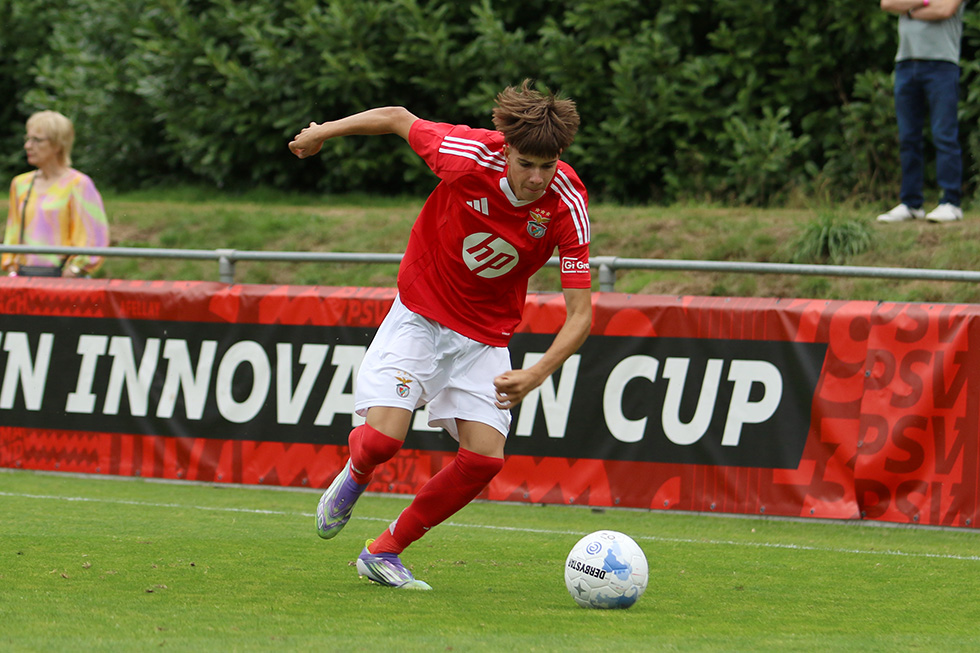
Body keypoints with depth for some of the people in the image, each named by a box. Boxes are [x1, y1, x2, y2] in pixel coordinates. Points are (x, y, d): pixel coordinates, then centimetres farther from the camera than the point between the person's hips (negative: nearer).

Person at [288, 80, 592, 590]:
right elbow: (396, 119, -6)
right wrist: (321, 133, 8)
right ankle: (355, 474, 21)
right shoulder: (467, 156, -25)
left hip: (486, 335, 2)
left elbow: (580, 314, -20)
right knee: (382, 437, -19)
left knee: (484, 457, -12)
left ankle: (385, 552, 8)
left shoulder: (568, 206, -22)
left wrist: (537, 374, -36)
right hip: (420, 314, -2)